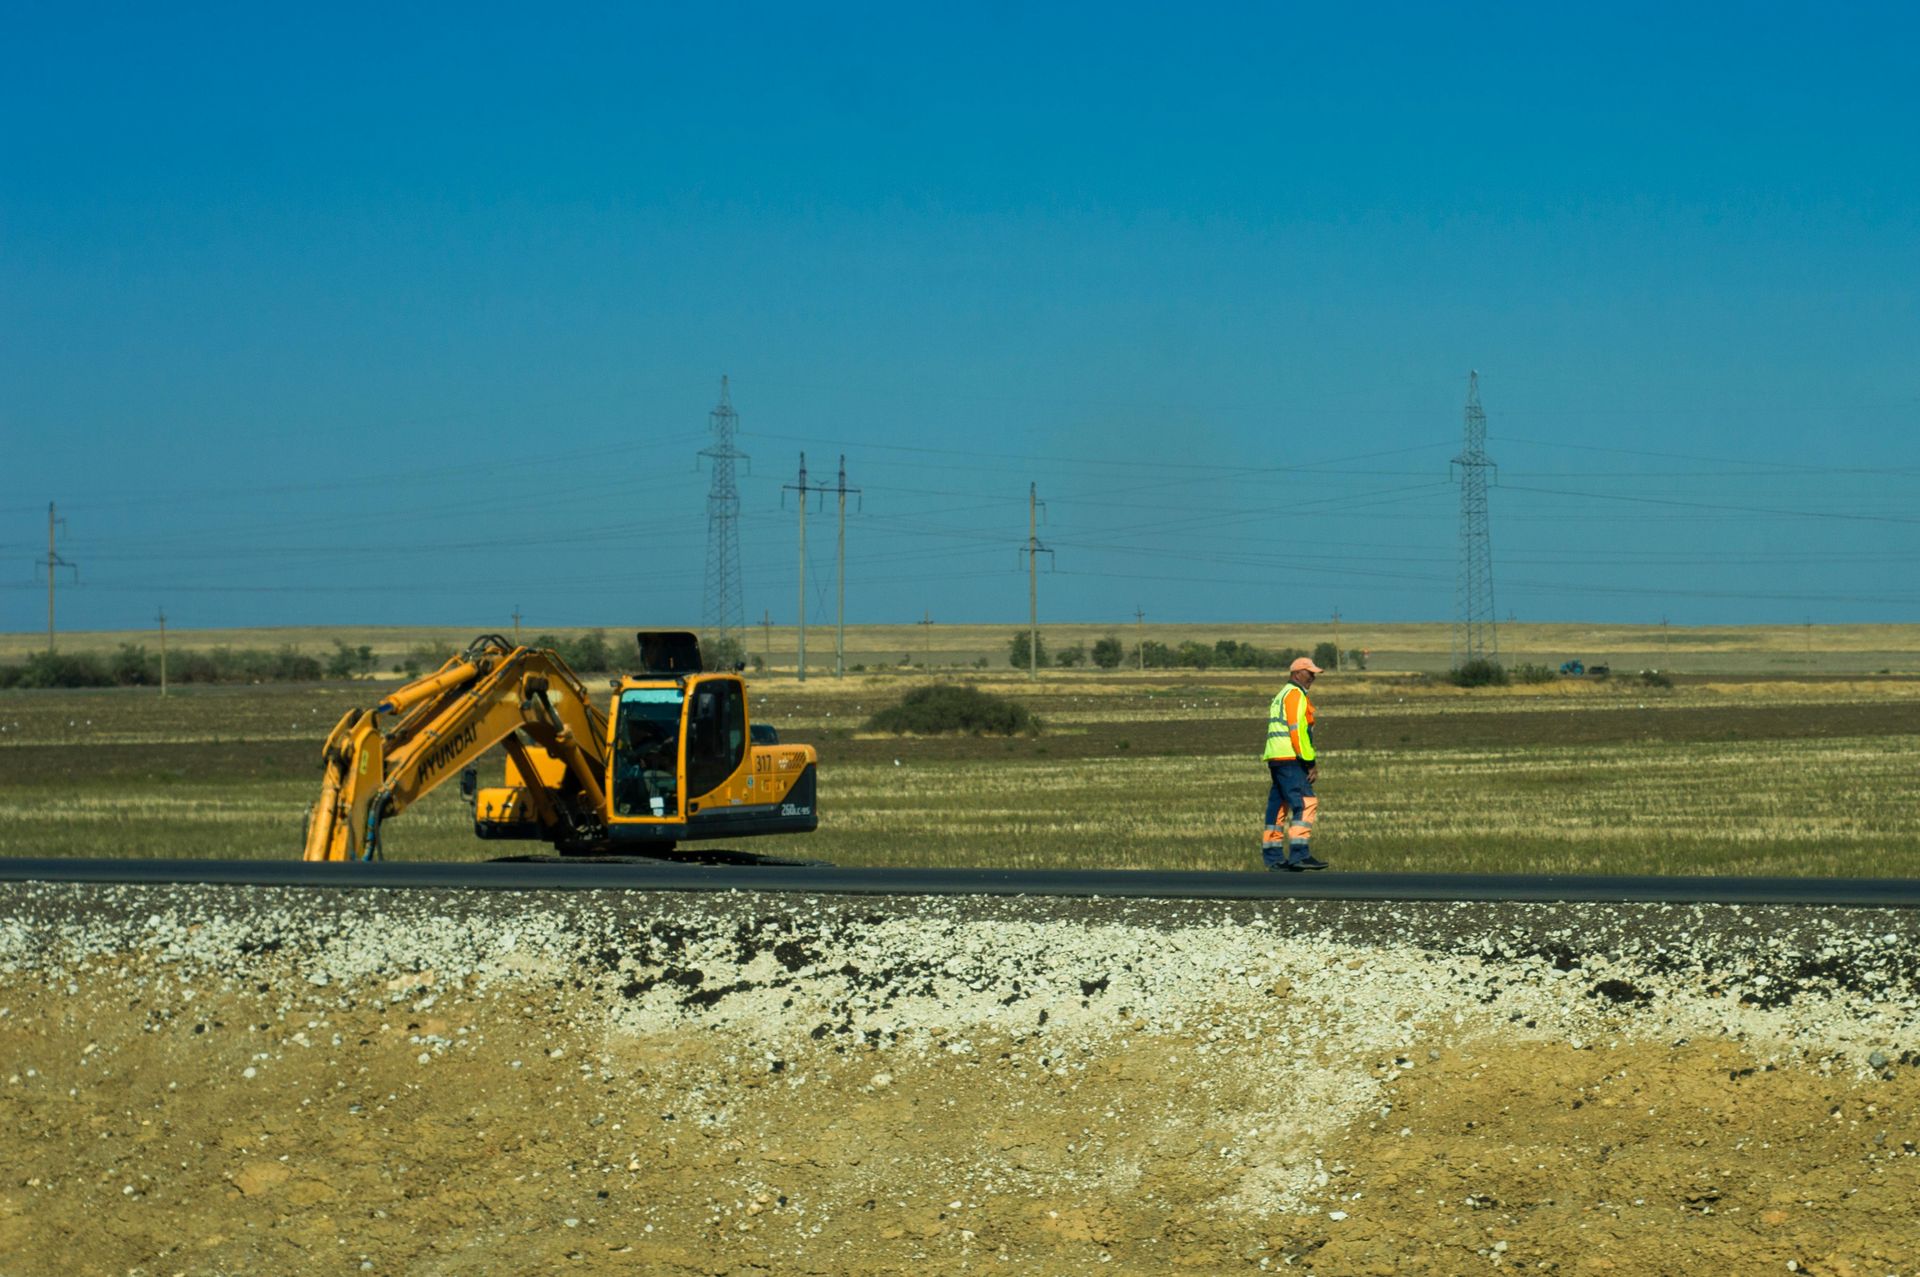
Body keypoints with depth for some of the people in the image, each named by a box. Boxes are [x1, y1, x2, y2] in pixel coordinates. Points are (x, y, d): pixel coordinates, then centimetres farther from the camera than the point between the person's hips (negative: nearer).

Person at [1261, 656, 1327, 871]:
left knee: (1278, 806, 11)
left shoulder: (1282, 696, 25)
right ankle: (1299, 853, -24)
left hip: (1275, 759, 10)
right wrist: (1311, 761, -14)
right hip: (1289, 758, -10)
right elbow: (1297, 729, -16)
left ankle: (1273, 857, 12)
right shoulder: (1295, 694, -7)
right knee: (1305, 803, -15)